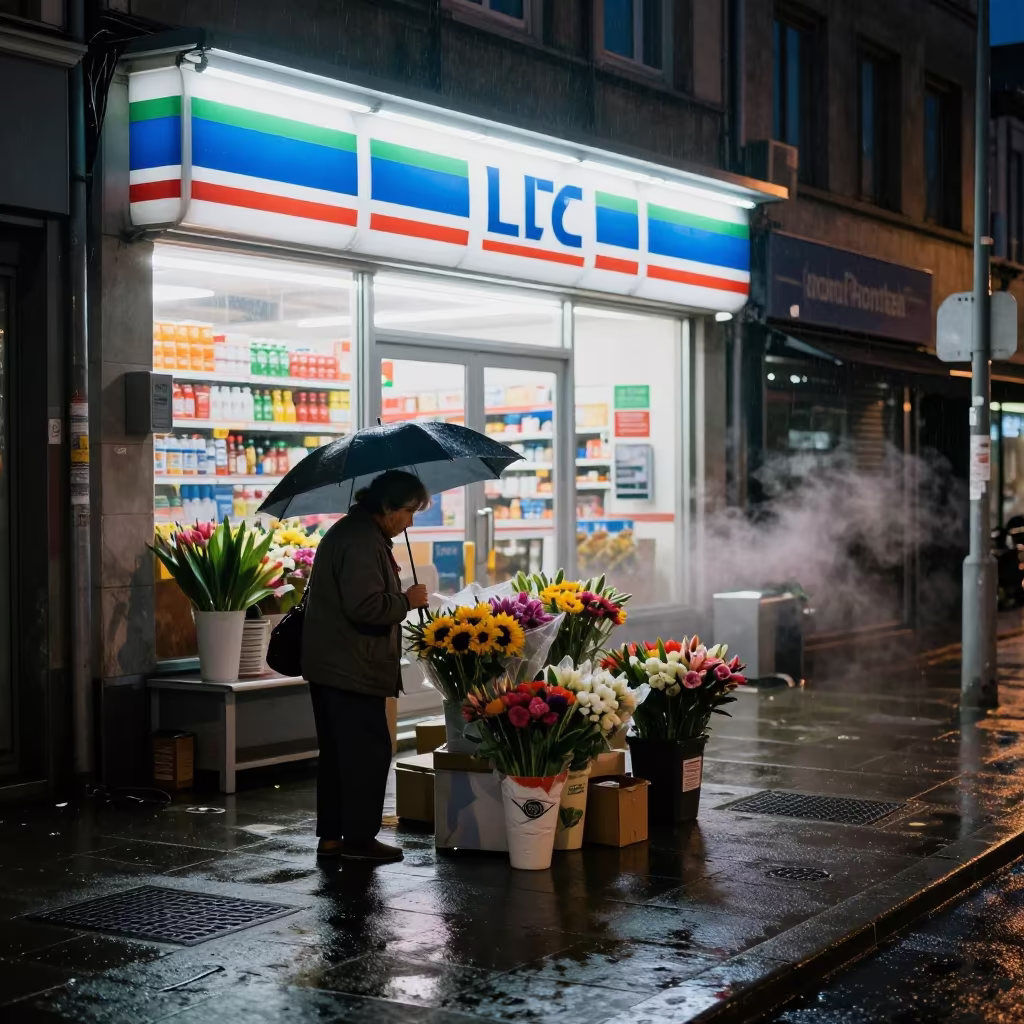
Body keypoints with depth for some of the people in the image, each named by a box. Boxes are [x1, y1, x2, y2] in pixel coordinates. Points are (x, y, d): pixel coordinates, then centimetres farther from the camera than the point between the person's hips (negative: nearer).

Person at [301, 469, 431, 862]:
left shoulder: (348, 532, 17)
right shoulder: (363, 542, -19)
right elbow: (365, 606, -26)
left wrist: (398, 598, 17)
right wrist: (406, 601, -12)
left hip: (328, 666, 11)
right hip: (353, 669, -11)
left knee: (336, 753, 14)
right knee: (368, 752, -3)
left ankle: (331, 836, 20)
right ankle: (359, 837, 2)